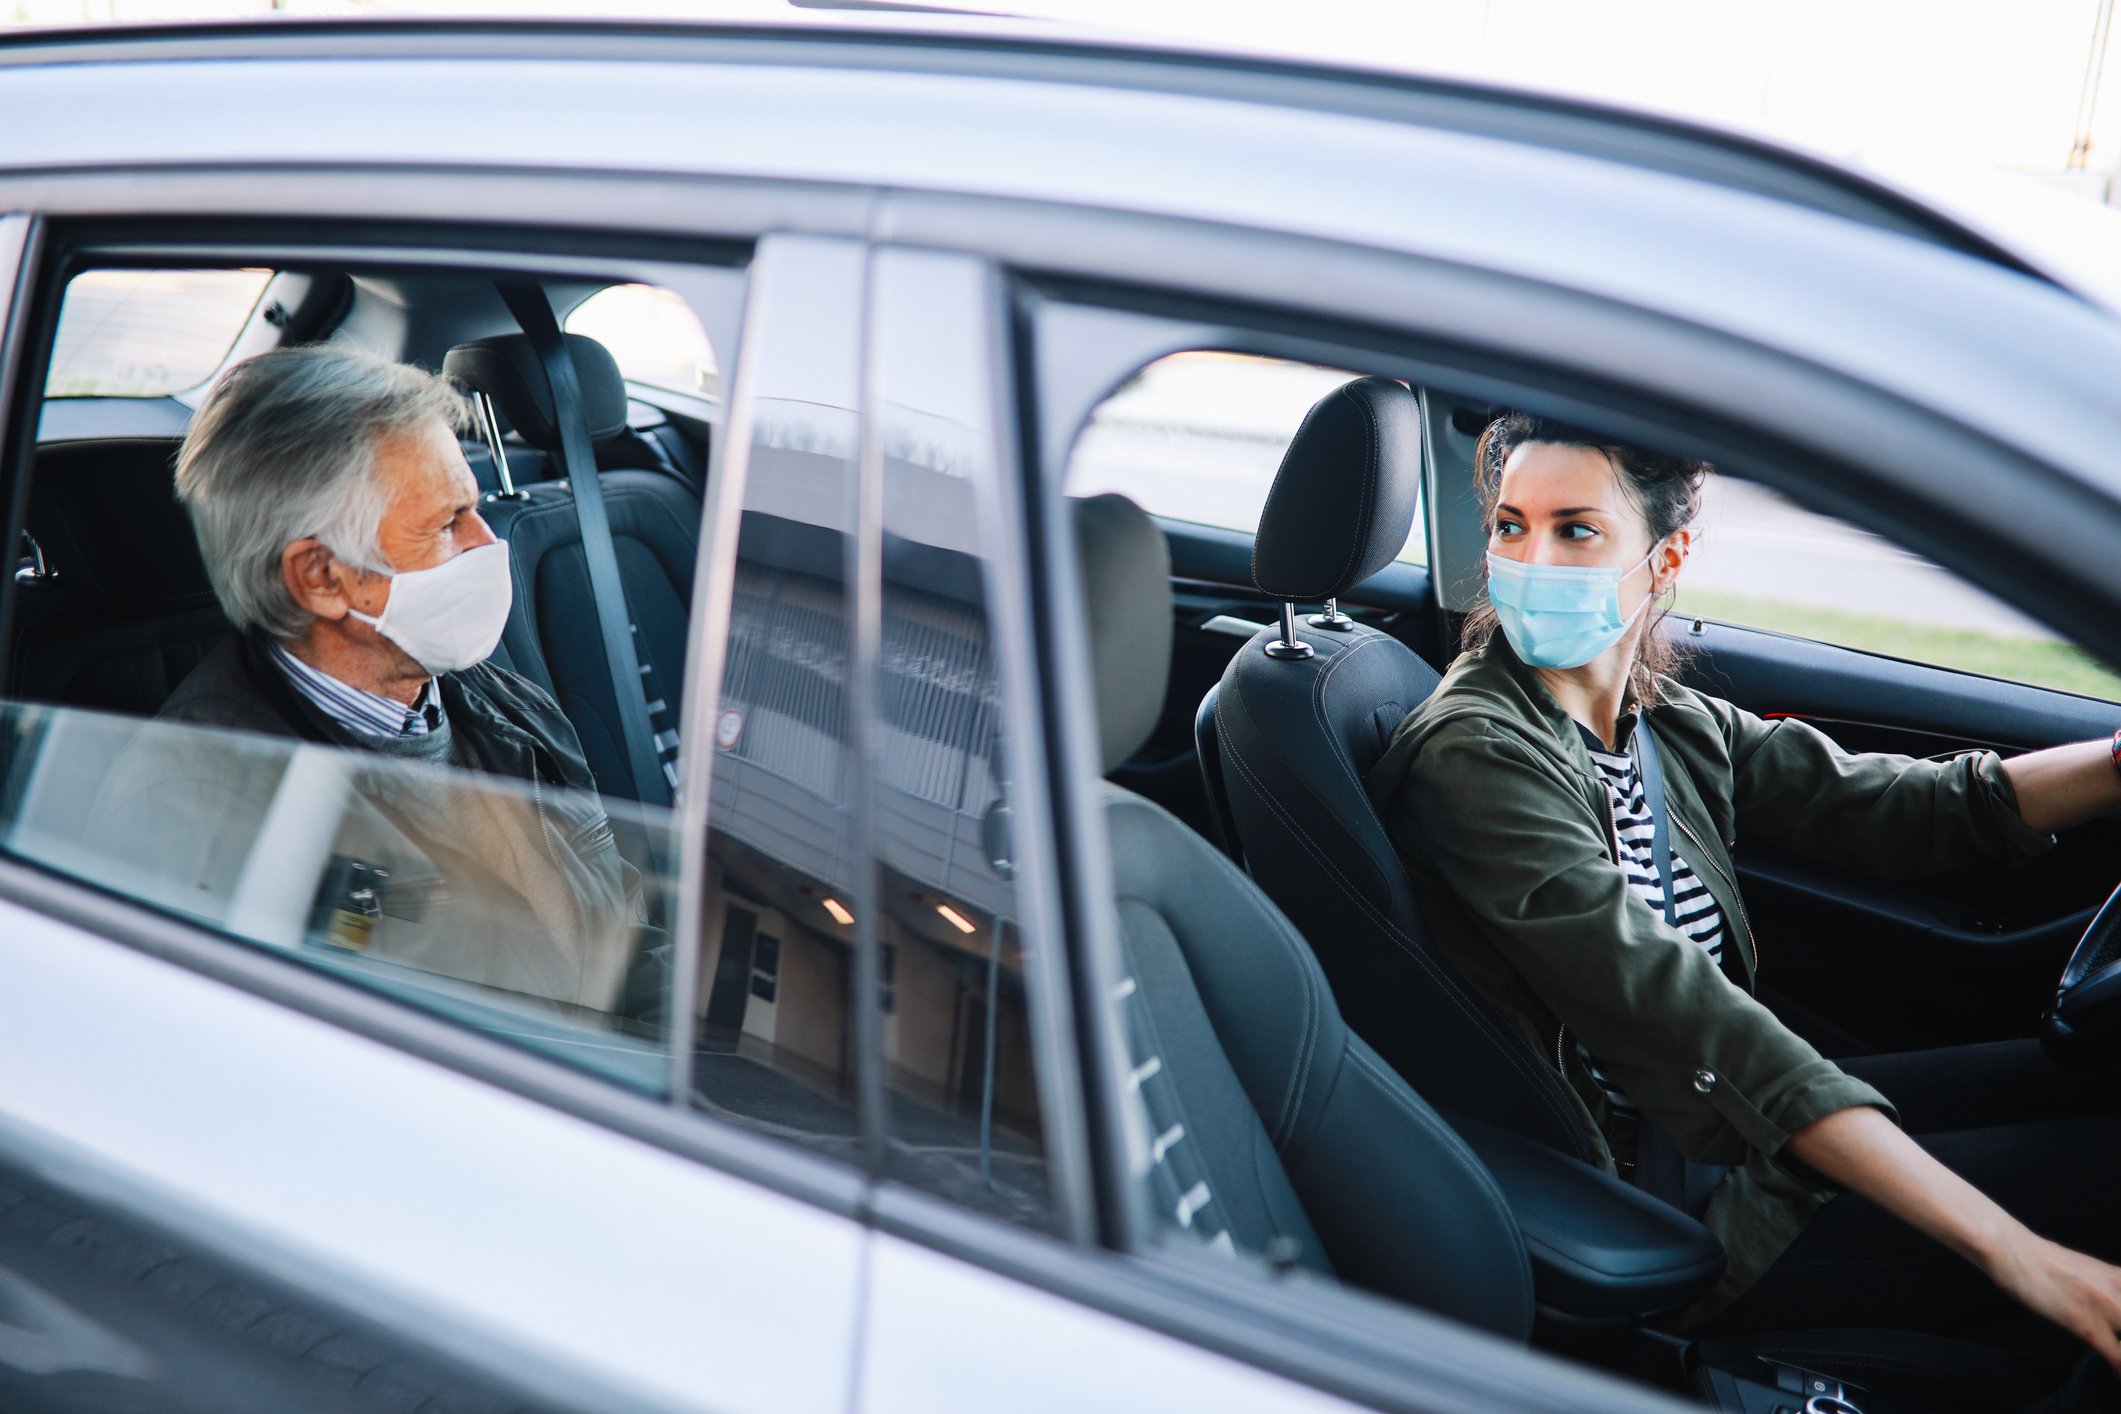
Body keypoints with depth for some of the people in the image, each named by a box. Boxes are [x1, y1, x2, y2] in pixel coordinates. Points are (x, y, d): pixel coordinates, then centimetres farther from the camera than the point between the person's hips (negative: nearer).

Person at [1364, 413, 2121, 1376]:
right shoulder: (1475, 756, -22)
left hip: (1744, 1110, 8)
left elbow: (1898, 809, 6)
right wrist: (2011, 1250, -31)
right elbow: (1677, 1021, -29)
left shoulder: (1673, 725, 5)